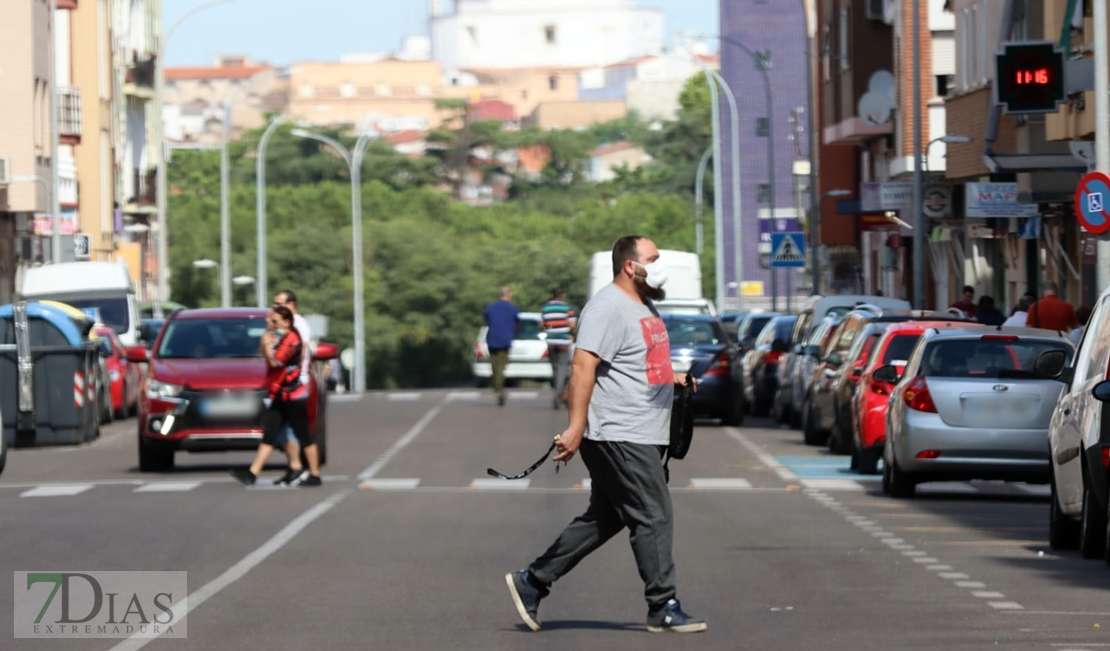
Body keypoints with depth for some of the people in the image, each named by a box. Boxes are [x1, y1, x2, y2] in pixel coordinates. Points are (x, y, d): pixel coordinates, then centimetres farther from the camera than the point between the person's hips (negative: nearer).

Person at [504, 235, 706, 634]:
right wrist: (576, 427, -28)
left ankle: (532, 582, 19)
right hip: (619, 436, -10)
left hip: (642, 437, 10)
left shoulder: (644, 307, 19)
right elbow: (583, 366, -22)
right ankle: (663, 608, -2)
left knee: (603, 519, 13)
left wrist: (672, 380, 19)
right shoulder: (609, 307, -14)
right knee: (653, 519, -8)